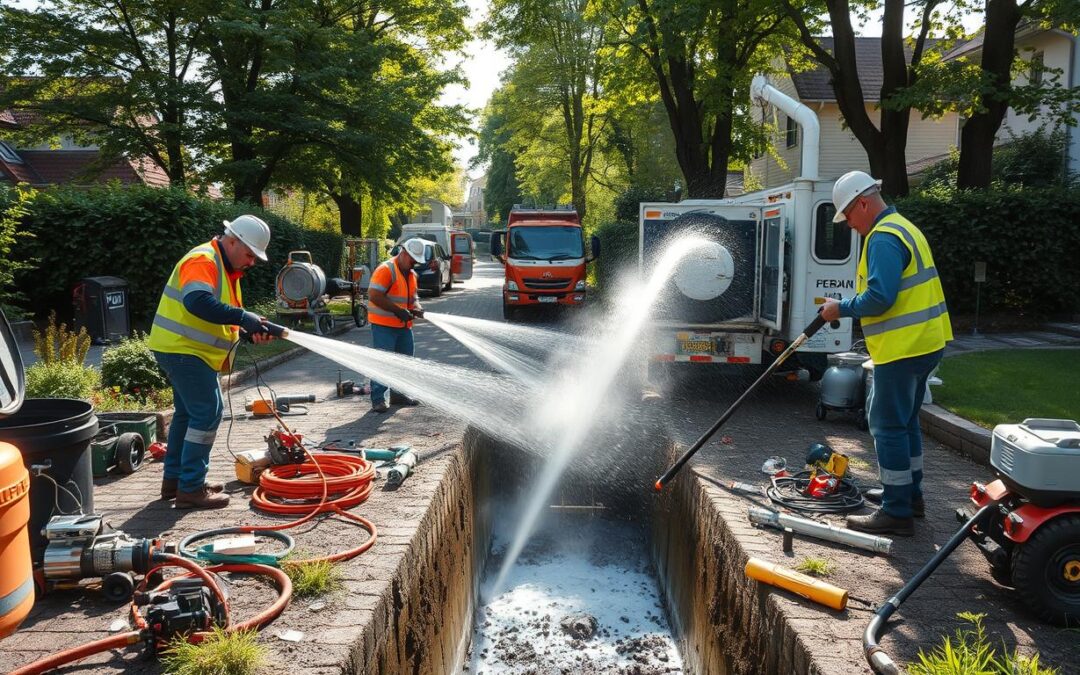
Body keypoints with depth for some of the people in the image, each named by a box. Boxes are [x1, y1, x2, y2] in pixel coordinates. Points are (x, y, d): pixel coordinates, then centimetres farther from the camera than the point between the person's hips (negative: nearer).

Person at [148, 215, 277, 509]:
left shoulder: (225, 268, 16)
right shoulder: (203, 260, -17)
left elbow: (221, 319, 19)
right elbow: (197, 302, -35)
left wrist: (249, 333, 1)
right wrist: (242, 317, -34)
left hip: (186, 351, 11)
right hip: (182, 349, -11)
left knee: (189, 413, 18)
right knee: (207, 413, -11)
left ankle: (174, 479, 29)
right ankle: (191, 489, -6)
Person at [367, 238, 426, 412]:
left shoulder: (411, 274, 13)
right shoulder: (386, 270, -15)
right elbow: (374, 295, -23)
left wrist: (417, 308, 0)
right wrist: (398, 310, -23)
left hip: (404, 325, 9)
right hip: (384, 325, -9)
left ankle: (398, 393, 26)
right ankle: (378, 399, -4)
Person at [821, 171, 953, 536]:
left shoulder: (883, 237, -17)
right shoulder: (902, 228, 17)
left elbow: (880, 297, -26)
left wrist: (842, 308, -12)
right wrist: (845, 306, 13)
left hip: (902, 348, -11)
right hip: (922, 343, 11)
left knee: (888, 425, -4)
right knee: (904, 420, 20)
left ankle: (896, 512, 2)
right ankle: (910, 496, 32)